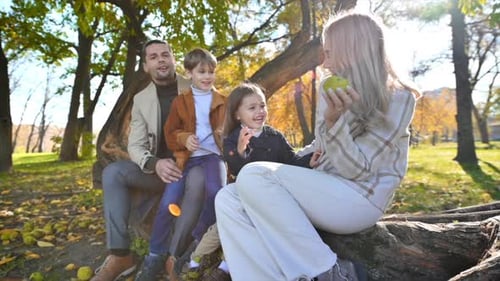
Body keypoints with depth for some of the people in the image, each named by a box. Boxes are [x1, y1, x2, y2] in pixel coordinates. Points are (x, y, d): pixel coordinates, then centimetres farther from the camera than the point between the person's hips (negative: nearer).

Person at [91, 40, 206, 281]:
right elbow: (135, 146, -1)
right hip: (160, 168, 3)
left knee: (198, 180, -38)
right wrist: (155, 164, -24)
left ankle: (174, 257, -25)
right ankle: (120, 255, -19)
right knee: (113, 172, -20)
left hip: (194, 164, -3)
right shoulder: (141, 100, 7)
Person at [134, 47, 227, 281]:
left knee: (215, 191, -31)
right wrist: (184, 139, -14)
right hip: (186, 157, 1)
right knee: (167, 203, -13)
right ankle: (155, 255, 10)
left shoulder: (223, 102, 12)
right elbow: (170, 133, 8)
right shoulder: (180, 101, 10)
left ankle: (199, 240, -3)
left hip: (212, 154, 0)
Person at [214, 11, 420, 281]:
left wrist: (334, 120, -27)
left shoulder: (396, 99, -9)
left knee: (253, 176, -27)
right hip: (323, 192, 7)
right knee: (228, 199, -12)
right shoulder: (331, 88, 9)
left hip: (361, 198, -6)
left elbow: (358, 171, -15)